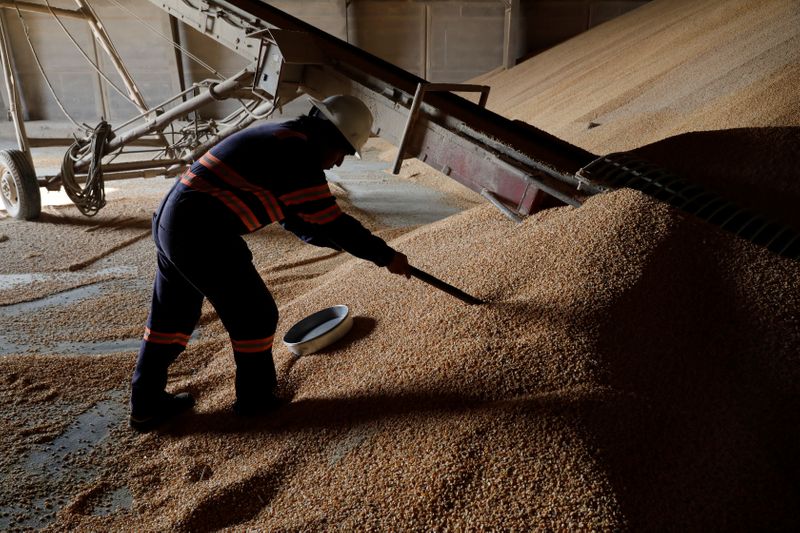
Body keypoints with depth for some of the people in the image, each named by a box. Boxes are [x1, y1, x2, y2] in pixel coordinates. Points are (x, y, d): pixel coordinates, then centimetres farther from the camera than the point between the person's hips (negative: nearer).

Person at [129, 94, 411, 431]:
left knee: (171, 316, 21)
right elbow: (331, 222, -13)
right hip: (204, 234, -10)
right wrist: (386, 256, -3)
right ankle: (256, 401, 23)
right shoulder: (299, 151, -13)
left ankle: (146, 405, 34)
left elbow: (298, 219, 22)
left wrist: (344, 241, 19)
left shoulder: (281, 141, 18)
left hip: (171, 220, 10)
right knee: (255, 316, 6)